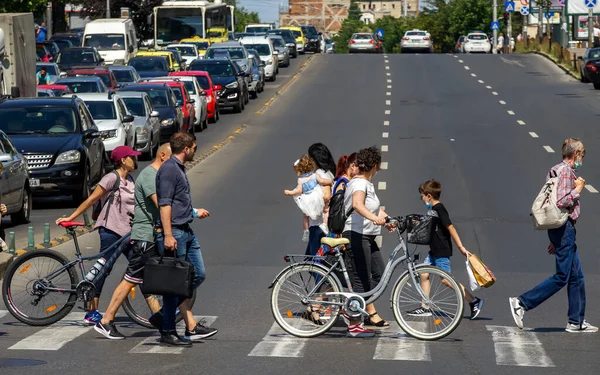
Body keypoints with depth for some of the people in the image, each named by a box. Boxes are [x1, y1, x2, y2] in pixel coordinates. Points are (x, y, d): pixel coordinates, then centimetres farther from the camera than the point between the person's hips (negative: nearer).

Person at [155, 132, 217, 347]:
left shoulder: (179, 169, 18)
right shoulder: (169, 169, -13)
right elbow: (164, 204, -19)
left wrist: (195, 212, 38)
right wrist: (168, 235, -24)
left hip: (186, 232, 10)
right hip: (173, 232, -10)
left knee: (198, 275, 10)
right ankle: (168, 332, 1)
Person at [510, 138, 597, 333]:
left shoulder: (558, 171, 18)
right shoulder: (565, 171, -13)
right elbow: (561, 202, -26)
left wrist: (554, 239, 24)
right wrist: (577, 190, -8)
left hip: (561, 229, 10)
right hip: (564, 227, -10)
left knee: (576, 276, 10)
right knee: (561, 277, -9)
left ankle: (576, 321, 12)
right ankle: (522, 303, -9)